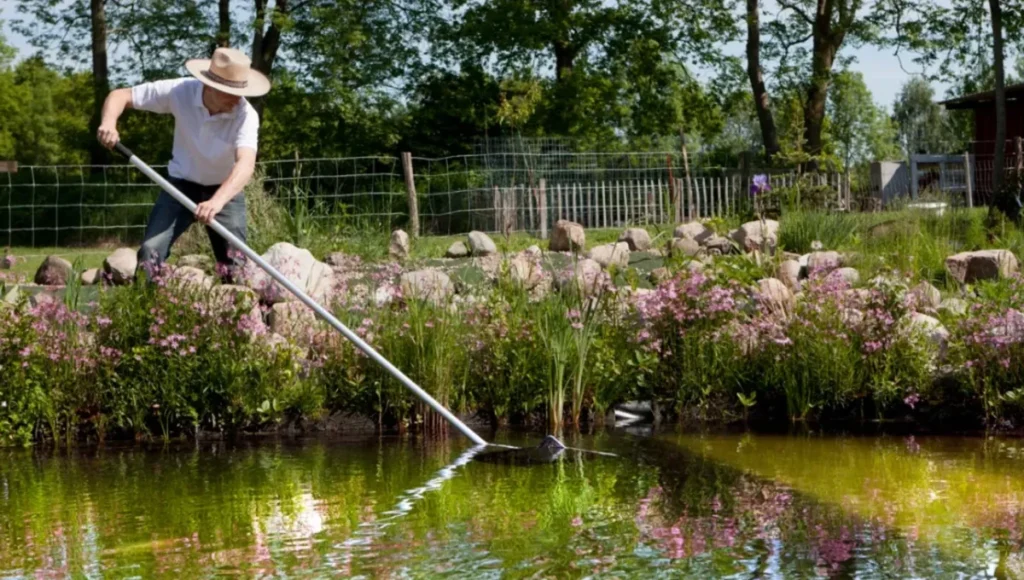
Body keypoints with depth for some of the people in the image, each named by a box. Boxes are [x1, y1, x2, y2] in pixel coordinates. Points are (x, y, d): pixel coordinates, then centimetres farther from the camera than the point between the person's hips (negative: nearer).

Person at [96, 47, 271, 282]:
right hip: (182, 183, 1)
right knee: (150, 251, -14)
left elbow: (246, 164, -45)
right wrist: (109, 122, -39)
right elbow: (121, 95, -15)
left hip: (225, 190, -1)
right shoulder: (180, 91, -24)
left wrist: (217, 201, -63)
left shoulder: (246, 115, -29)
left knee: (235, 264, -6)